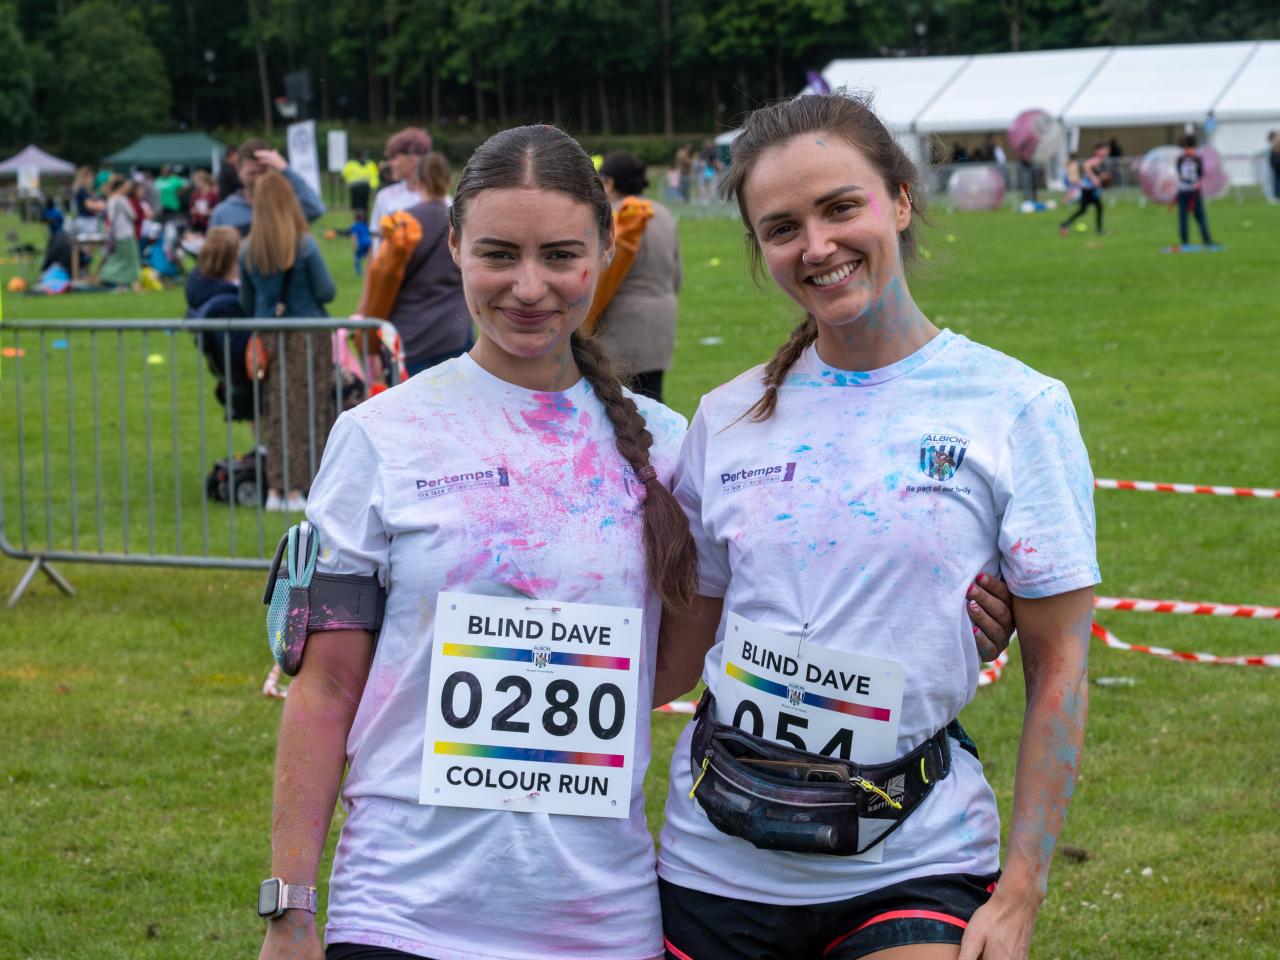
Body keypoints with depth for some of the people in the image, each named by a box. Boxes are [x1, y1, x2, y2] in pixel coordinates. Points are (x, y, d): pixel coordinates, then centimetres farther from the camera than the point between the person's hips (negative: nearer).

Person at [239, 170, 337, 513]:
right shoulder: (305, 246, -12)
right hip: (307, 333, -4)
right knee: (307, 413, 2)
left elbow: (246, 302, 7)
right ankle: (296, 489, 0)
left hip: (268, 339, 4)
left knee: (277, 413, 11)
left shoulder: (249, 251, 0)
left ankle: (275, 488, 10)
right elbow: (326, 291, -8)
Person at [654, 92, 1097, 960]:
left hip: (913, 869, -3)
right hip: (717, 863, 3)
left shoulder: (1018, 409, -5)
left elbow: (1058, 670, -4)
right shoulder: (727, 419, 5)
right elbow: (681, 651, 12)